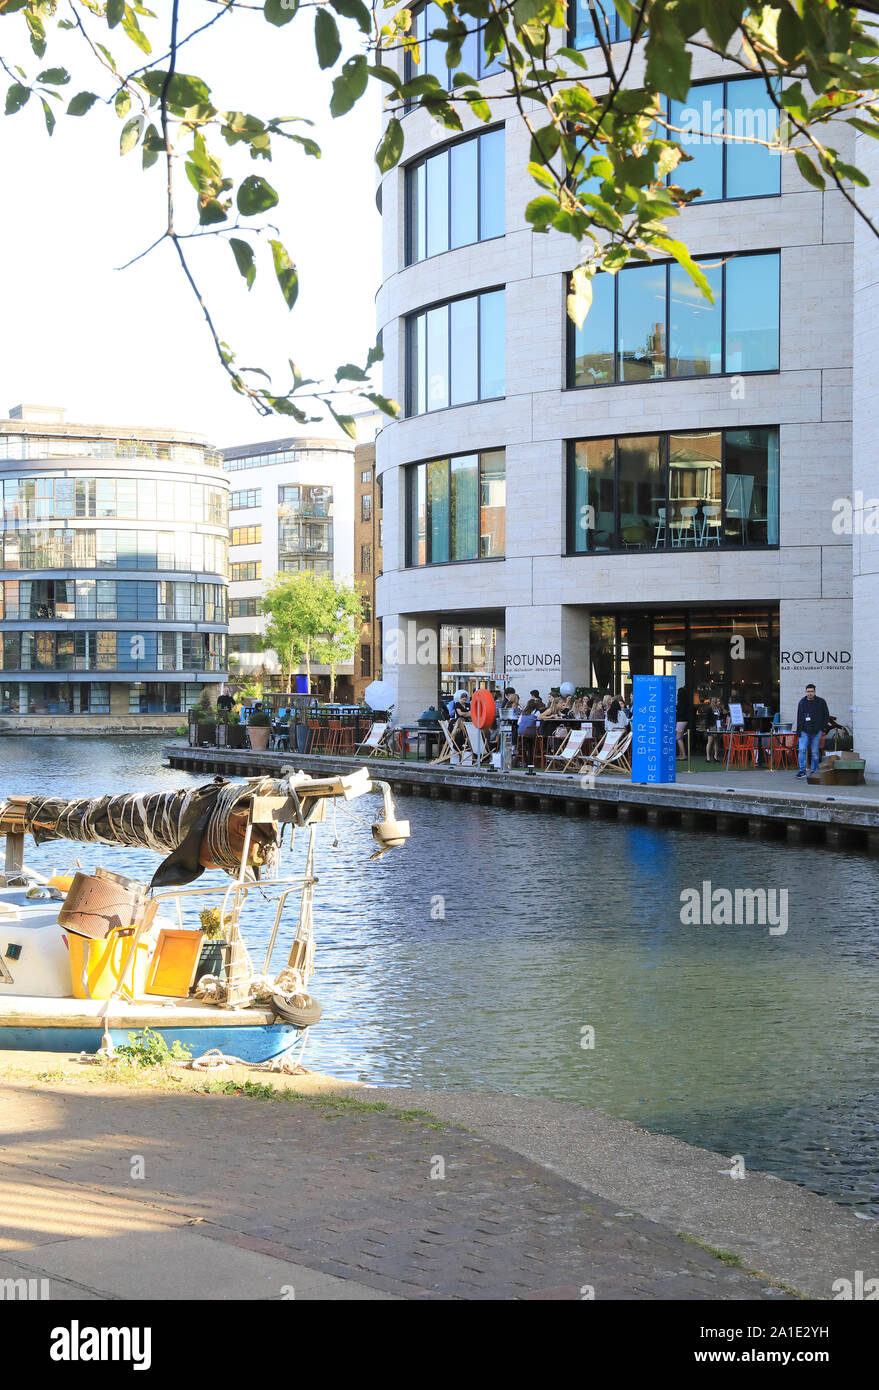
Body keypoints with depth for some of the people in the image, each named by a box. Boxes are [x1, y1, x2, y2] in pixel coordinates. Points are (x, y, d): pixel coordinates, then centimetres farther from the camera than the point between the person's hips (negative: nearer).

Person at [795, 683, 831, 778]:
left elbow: (826, 716, 8)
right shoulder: (802, 702, 10)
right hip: (804, 731, 2)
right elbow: (799, 717, 13)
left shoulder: (821, 702, 3)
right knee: (802, 750, -11)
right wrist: (798, 730, 7)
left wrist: (823, 727, -2)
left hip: (817, 732, -2)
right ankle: (802, 771, -7)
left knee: (815, 752, 2)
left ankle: (814, 771, 11)